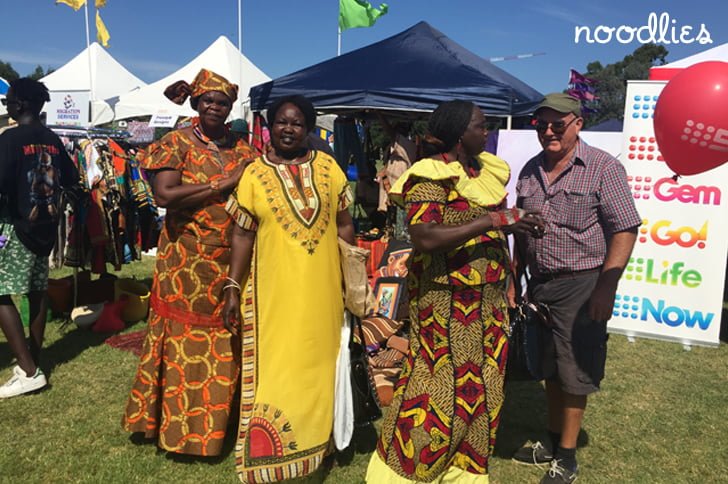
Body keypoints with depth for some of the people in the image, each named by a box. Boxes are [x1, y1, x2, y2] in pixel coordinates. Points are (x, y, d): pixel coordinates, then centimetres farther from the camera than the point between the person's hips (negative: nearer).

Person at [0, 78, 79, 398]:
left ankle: (29, 371, -6)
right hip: (45, 225, 7)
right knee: (37, 292, 13)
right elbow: (71, 179, 15)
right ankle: (33, 362, 23)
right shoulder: (53, 140, 7)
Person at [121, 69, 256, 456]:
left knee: (226, 344, 10)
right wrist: (222, 184, -17)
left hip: (231, 259, 4)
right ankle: (182, 424, 20)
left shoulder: (240, 147, 11)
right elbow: (164, 195, -16)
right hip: (188, 259, -4)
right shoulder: (177, 143, -2)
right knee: (186, 340, 4)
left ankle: (218, 419, 27)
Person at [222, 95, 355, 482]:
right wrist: (233, 287, -6)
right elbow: (242, 234, -2)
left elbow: (344, 224, 7)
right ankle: (272, 453, 21)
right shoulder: (255, 174, -1)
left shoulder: (328, 167, 3)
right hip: (275, 289, -2)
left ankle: (317, 440, 35)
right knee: (276, 369, 5)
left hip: (322, 288, 2)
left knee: (318, 365, 15)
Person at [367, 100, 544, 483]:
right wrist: (491, 221, -25)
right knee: (438, 386, 1)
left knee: (480, 387, 14)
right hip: (445, 303, -7)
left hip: (489, 299, 8)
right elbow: (425, 238, -26)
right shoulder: (431, 176, -14)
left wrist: (520, 221, -2)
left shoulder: (489, 169, 10)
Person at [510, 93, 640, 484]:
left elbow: (625, 230, -12)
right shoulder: (530, 170, 9)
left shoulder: (603, 168, -9)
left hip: (581, 285, -6)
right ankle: (552, 442, 35)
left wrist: (606, 287, -18)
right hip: (540, 283, 6)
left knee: (573, 372, 4)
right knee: (550, 368, 17)